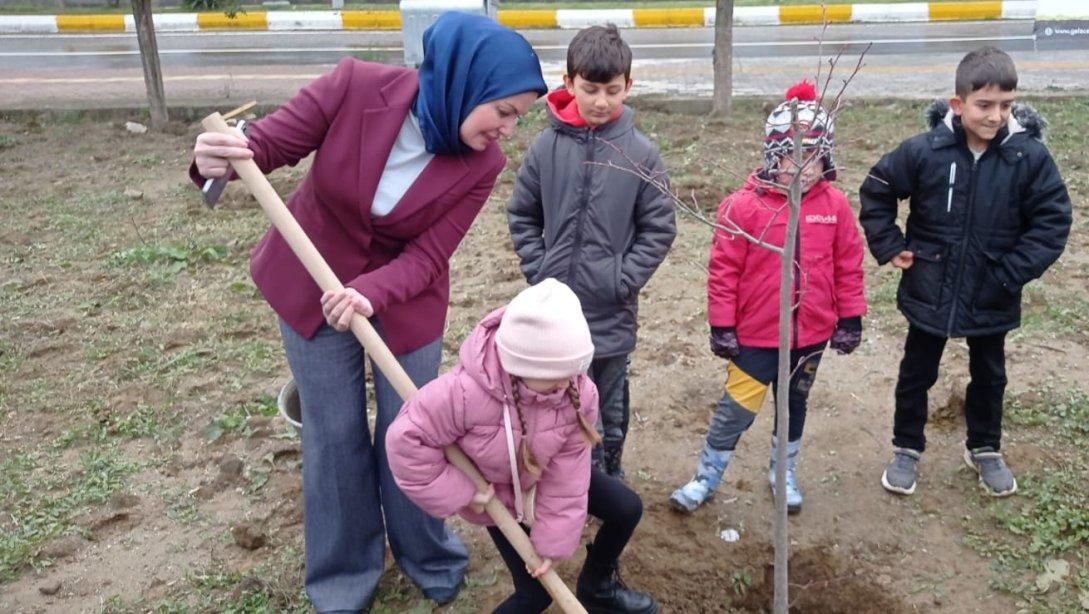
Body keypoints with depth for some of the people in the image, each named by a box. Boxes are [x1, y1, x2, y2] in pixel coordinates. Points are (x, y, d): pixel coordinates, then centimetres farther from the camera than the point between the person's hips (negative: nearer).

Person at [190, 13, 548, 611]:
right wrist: (218, 161, -41)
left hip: (405, 297, 1)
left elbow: (426, 257, -21)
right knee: (334, 434, 9)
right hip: (310, 282, 0)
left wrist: (371, 292, -41)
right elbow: (267, 143, -18)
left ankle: (427, 557, 35)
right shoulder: (356, 85, -25)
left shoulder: (482, 164, -20)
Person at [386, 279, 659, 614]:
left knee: (627, 509, 5)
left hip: (547, 476, 5)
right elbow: (407, 439, -33)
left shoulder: (579, 392, -28)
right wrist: (460, 493, -26)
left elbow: (567, 472, -19)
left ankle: (597, 586, 33)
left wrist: (553, 540, -15)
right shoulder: (465, 390, -42)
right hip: (497, 495, -4)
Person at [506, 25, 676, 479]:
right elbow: (521, 215, 6)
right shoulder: (547, 146, -5)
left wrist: (625, 280, -10)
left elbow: (659, 228, -3)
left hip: (612, 312, -1)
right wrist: (538, 270, -3)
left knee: (610, 407, 16)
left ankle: (609, 481, 36)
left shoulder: (640, 153, -9)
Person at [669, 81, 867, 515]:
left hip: (812, 335, 4)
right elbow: (723, 270, -11)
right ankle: (706, 478, 23)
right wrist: (721, 326, -9)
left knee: (795, 404, 21)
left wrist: (850, 320, 5)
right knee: (737, 409, 3)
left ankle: (784, 473, 42)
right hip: (756, 336, -3)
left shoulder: (835, 205, -5)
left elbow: (848, 266, 4)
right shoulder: (745, 205, -15)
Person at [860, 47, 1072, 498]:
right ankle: (907, 449, 35)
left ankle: (984, 449, 43)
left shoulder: (1030, 156, -15)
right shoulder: (924, 151, -16)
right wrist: (889, 246, -4)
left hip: (992, 300, 1)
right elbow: (876, 191, -1)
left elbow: (1053, 221, -8)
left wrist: (1011, 272, -15)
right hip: (929, 293, -1)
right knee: (916, 375, 15)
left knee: (989, 377, 21)